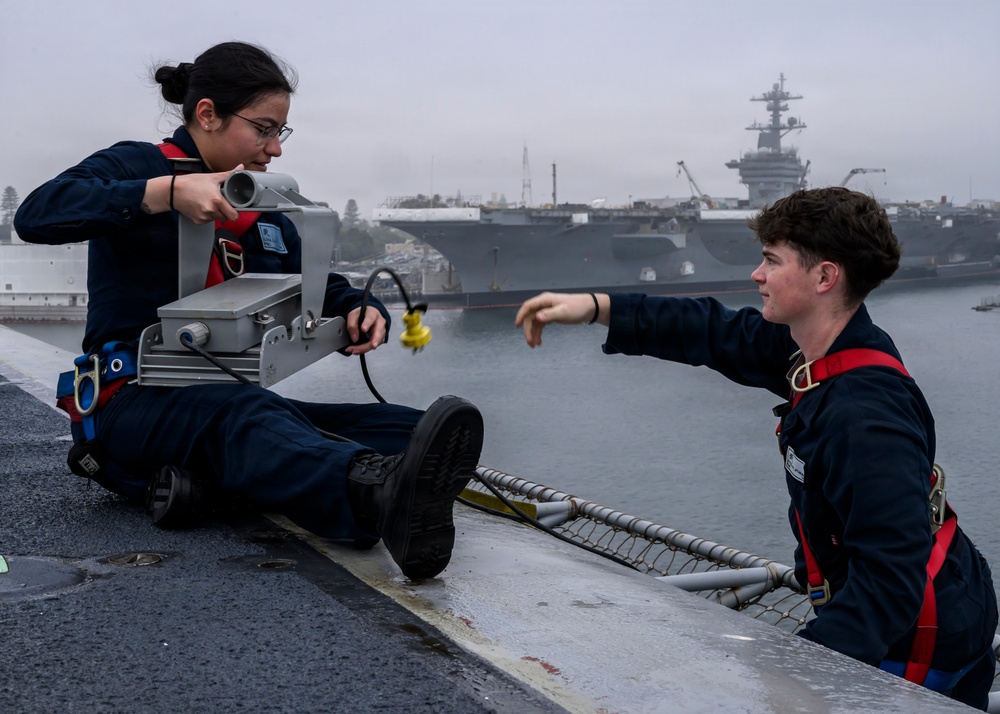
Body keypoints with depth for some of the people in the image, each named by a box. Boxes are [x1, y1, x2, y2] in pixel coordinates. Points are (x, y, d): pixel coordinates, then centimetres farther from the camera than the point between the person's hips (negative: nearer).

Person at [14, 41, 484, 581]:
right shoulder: (134, 166, 2)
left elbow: (323, 291, 24)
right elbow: (37, 214, -17)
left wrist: (361, 315, -1)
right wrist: (166, 191, -28)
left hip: (240, 399, 7)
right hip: (138, 400, -7)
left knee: (405, 427, -19)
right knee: (245, 415, -42)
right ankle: (383, 494, -73)